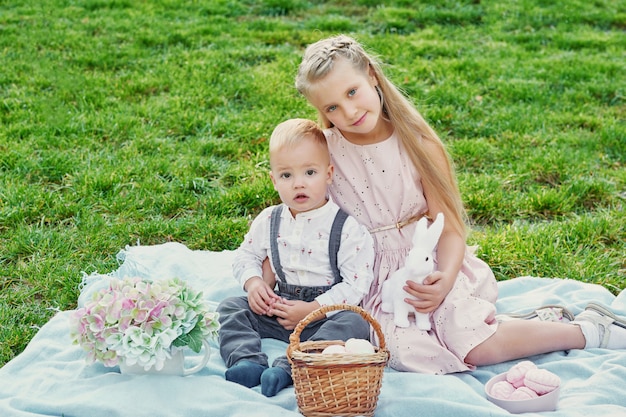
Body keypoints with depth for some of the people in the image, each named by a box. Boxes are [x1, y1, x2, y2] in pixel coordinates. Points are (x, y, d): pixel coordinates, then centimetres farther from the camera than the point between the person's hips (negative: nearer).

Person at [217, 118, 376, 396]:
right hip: (278, 308, 5)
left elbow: (357, 282, -16)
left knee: (355, 323, -33)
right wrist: (253, 282, -5)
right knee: (230, 308, -6)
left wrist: (312, 309, -21)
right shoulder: (269, 221, 3)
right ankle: (248, 360, -28)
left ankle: (287, 368, -42)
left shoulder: (347, 227, -12)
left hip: (326, 313, -4)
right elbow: (246, 256, 18)